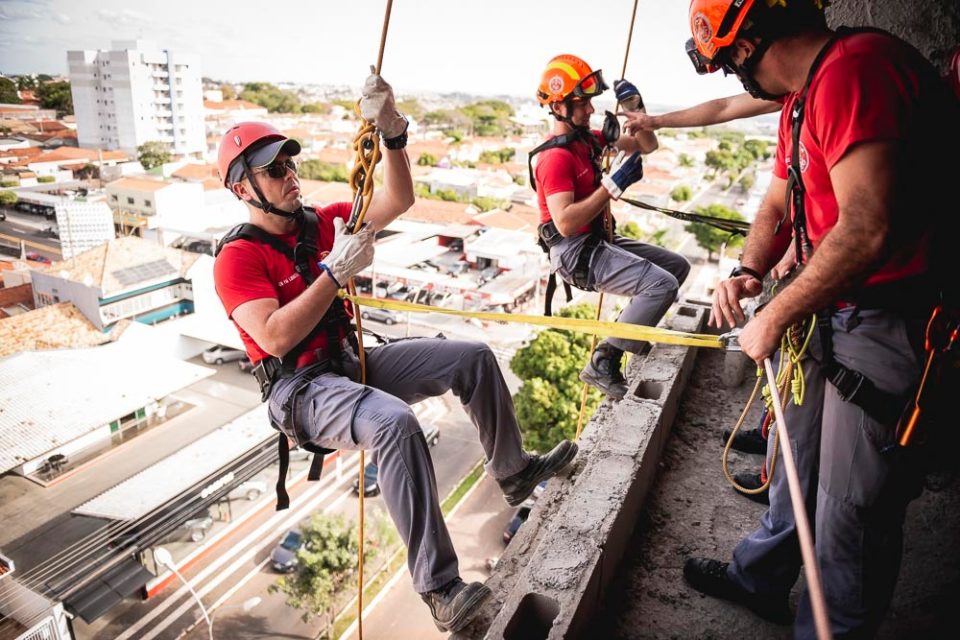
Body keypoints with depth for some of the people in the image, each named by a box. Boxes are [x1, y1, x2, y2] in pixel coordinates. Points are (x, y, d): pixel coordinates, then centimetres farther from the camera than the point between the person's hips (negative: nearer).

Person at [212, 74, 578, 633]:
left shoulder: (322, 223, 7)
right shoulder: (238, 258, -11)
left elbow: (399, 200, 1)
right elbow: (275, 339, -24)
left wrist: (393, 135, -13)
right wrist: (336, 270, -25)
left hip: (352, 361, 7)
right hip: (300, 388, -7)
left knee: (473, 357, 0)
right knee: (396, 423, -38)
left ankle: (514, 472, 17)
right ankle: (439, 587, -28)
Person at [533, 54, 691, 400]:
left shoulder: (588, 139, 10)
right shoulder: (556, 157, -17)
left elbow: (647, 145, 17)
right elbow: (565, 223, -28)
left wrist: (635, 107, 0)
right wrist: (613, 185, -26)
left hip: (600, 241, 10)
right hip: (576, 253, -10)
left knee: (677, 265, 15)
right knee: (663, 284, -22)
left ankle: (629, 332, 17)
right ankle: (603, 362, -14)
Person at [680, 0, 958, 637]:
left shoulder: (856, 67, -21)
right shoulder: (802, 98, 11)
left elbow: (868, 229, -30)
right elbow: (778, 203, 19)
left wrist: (775, 318, -18)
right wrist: (748, 271, 0)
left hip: (893, 326, -10)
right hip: (837, 316, 10)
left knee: (852, 512, 6)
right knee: (797, 460, 23)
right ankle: (759, 581, 45)